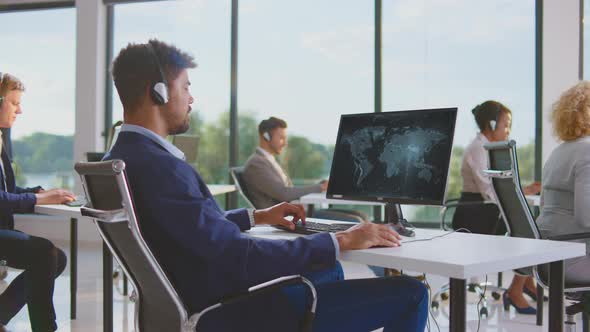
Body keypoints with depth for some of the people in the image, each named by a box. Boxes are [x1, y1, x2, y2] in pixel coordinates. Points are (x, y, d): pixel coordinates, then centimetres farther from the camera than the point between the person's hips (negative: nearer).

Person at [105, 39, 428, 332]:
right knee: (410, 294, -7)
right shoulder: (158, 166, -26)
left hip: (200, 303, 10)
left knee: (328, 269, 32)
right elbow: (240, 256, -29)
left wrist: (257, 216, 19)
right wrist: (341, 241, -21)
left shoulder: (118, 159, 5)